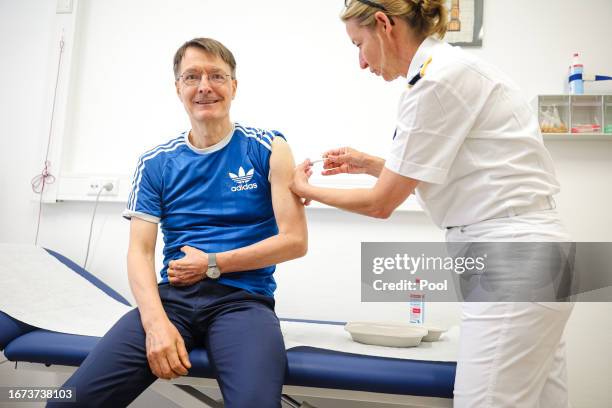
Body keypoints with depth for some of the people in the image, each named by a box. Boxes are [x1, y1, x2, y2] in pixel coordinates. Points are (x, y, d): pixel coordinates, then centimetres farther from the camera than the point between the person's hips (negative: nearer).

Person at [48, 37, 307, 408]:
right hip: (172, 296, 2)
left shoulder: (269, 149, 4)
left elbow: (295, 241, -1)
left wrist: (212, 263, -5)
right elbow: (140, 252, 4)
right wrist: (156, 321, -14)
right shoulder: (155, 164, 10)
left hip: (244, 298, -2)